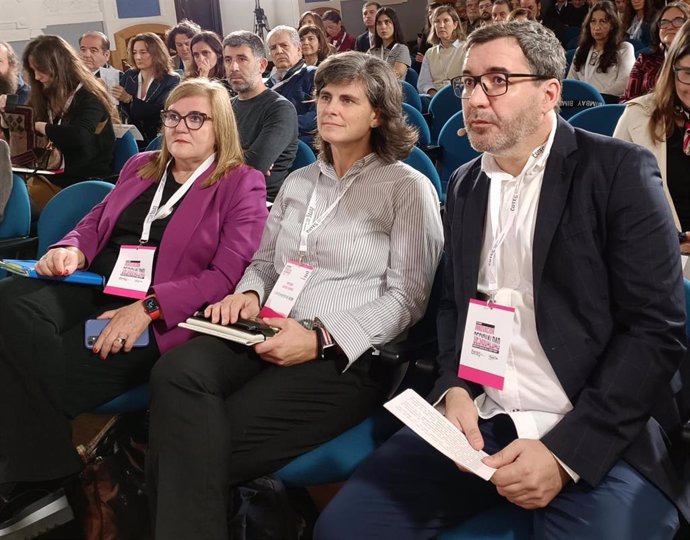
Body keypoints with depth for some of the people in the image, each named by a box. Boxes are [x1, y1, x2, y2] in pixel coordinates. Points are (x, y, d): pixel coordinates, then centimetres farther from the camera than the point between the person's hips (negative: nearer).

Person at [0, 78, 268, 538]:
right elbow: (96, 221, 24)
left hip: (159, 316, -6)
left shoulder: (243, 184, 1)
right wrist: (71, 249, -2)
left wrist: (149, 307, -20)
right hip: (92, 288, 6)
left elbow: (227, 277, -8)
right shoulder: (141, 166, 21)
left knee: (50, 372, -27)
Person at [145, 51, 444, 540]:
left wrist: (321, 338, -17)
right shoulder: (298, 182, 22)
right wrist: (248, 293, -1)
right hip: (267, 337, 6)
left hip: (347, 356, -5)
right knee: (177, 370, -28)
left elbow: (407, 295, -6)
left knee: (204, 444, -27)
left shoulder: (408, 188, 2)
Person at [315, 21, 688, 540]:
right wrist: (455, 390, -1)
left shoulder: (619, 171, -5)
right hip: (478, 419, 5)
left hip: (600, 437, -4)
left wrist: (565, 452, -17)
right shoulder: (464, 185, 12)